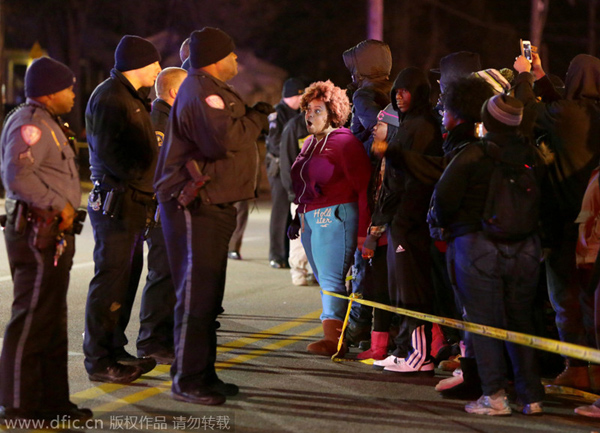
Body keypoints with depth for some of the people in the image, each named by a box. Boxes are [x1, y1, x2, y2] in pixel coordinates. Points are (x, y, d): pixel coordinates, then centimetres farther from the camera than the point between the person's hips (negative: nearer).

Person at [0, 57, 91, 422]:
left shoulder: (46, 123, 20)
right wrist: (59, 204, -20)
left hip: (53, 233, 11)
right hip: (37, 232, -11)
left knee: (52, 321, 14)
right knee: (32, 319, -7)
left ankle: (52, 401, 21)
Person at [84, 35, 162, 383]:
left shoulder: (133, 97, 20)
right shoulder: (109, 97, -12)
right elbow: (107, 151, -19)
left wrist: (148, 189, 9)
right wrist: (139, 180, -15)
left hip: (135, 203, 10)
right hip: (117, 201, -10)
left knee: (127, 278, 14)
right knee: (111, 280, -7)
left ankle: (115, 349, 22)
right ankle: (99, 361, -3)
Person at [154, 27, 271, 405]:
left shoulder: (212, 90, 21)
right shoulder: (201, 92, -16)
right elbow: (223, 139, -29)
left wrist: (254, 119, 9)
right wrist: (256, 120, -14)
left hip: (213, 206, 11)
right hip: (195, 208, -11)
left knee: (208, 296, 16)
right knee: (196, 295, -8)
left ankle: (204, 374, 24)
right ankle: (187, 380, -3)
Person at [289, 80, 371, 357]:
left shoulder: (344, 142, -10)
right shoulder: (310, 143, 17)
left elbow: (364, 188, -14)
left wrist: (362, 230, -19)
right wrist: (298, 217, 19)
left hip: (335, 217, -9)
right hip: (311, 219, 9)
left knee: (331, 279, -14)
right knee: (325, 280, 10)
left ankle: (332, 338, -18)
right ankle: (342, 334, 17)